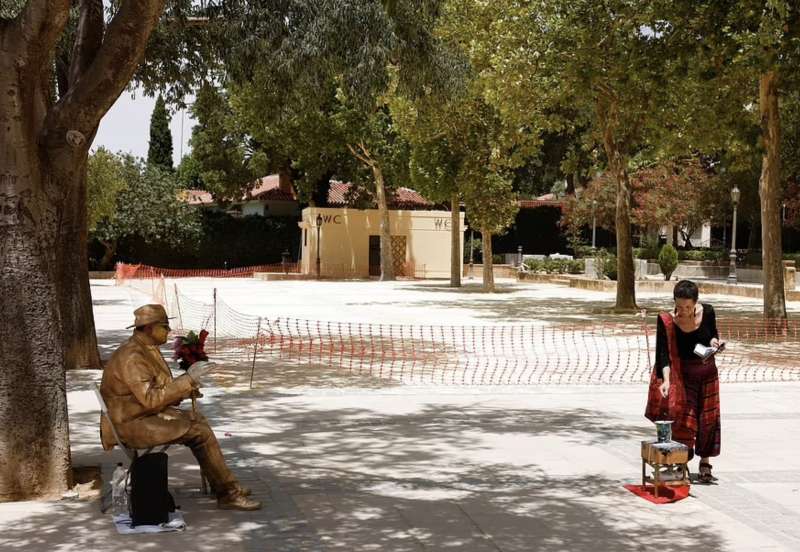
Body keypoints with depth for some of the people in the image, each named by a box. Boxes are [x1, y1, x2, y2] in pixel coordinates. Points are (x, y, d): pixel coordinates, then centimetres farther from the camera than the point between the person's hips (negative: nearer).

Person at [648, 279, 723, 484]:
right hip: (683, 373, -2)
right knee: (683, 418, -5)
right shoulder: (666, 321, -21)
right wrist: (666, 380, -38)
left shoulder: (707, 312, -13)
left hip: (707, 371, 2)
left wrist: (714, 341, -18)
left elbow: (713, 334, 5)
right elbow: (664, 354, -25)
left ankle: (704, 463, 22)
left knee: (708, 417, 8)